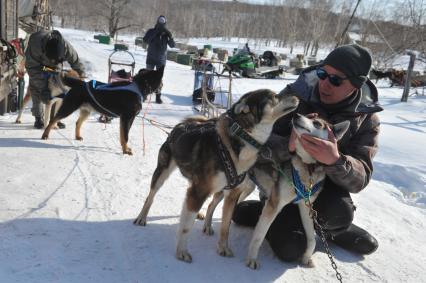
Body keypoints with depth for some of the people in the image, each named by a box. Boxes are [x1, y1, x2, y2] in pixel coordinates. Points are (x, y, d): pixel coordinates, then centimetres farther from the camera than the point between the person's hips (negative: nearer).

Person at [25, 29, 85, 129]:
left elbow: (77, 65, -24)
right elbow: (32, 67, -37)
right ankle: (38, 118, -2)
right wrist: (43, 88, -41)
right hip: (36, 61, -1)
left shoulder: (67, 48, -40)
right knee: (35, 87, -12)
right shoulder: (35, 45, -44)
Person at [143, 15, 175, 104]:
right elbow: (145, 40, -19)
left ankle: (158, 96, 5)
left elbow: (172, 45, -8)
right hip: (151, 58, 0)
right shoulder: (151, 31, -3)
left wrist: (170, 36, -25)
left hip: (161, 60, 0)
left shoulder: (166, 33, -1)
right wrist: (155, 32, -27)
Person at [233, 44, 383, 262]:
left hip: (324, 181, 1)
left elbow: (359, 178, -22)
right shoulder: (294, 95, -17)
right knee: (290, 249, -18)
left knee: (338, 213, -32)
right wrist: (288, 146, -40)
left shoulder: (366, 119, -13)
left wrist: (335, 161, -45)